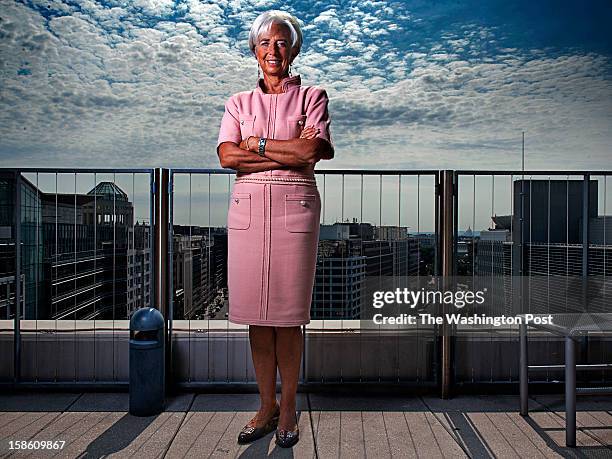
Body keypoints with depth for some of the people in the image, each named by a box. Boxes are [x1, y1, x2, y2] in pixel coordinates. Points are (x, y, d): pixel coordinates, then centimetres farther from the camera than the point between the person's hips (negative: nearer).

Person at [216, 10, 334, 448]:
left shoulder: (312, 97, 9)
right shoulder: (239, 102, 15)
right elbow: (227, 156, -2)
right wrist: (287, 152, -8)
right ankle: (267, 406, 22)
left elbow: (311, 152, -9)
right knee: (256, 313, 6)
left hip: (295, 208, -2)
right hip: (248, 209, 3)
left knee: (288, 314, 2)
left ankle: (288, 408, 19)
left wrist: (256, 143, -3)